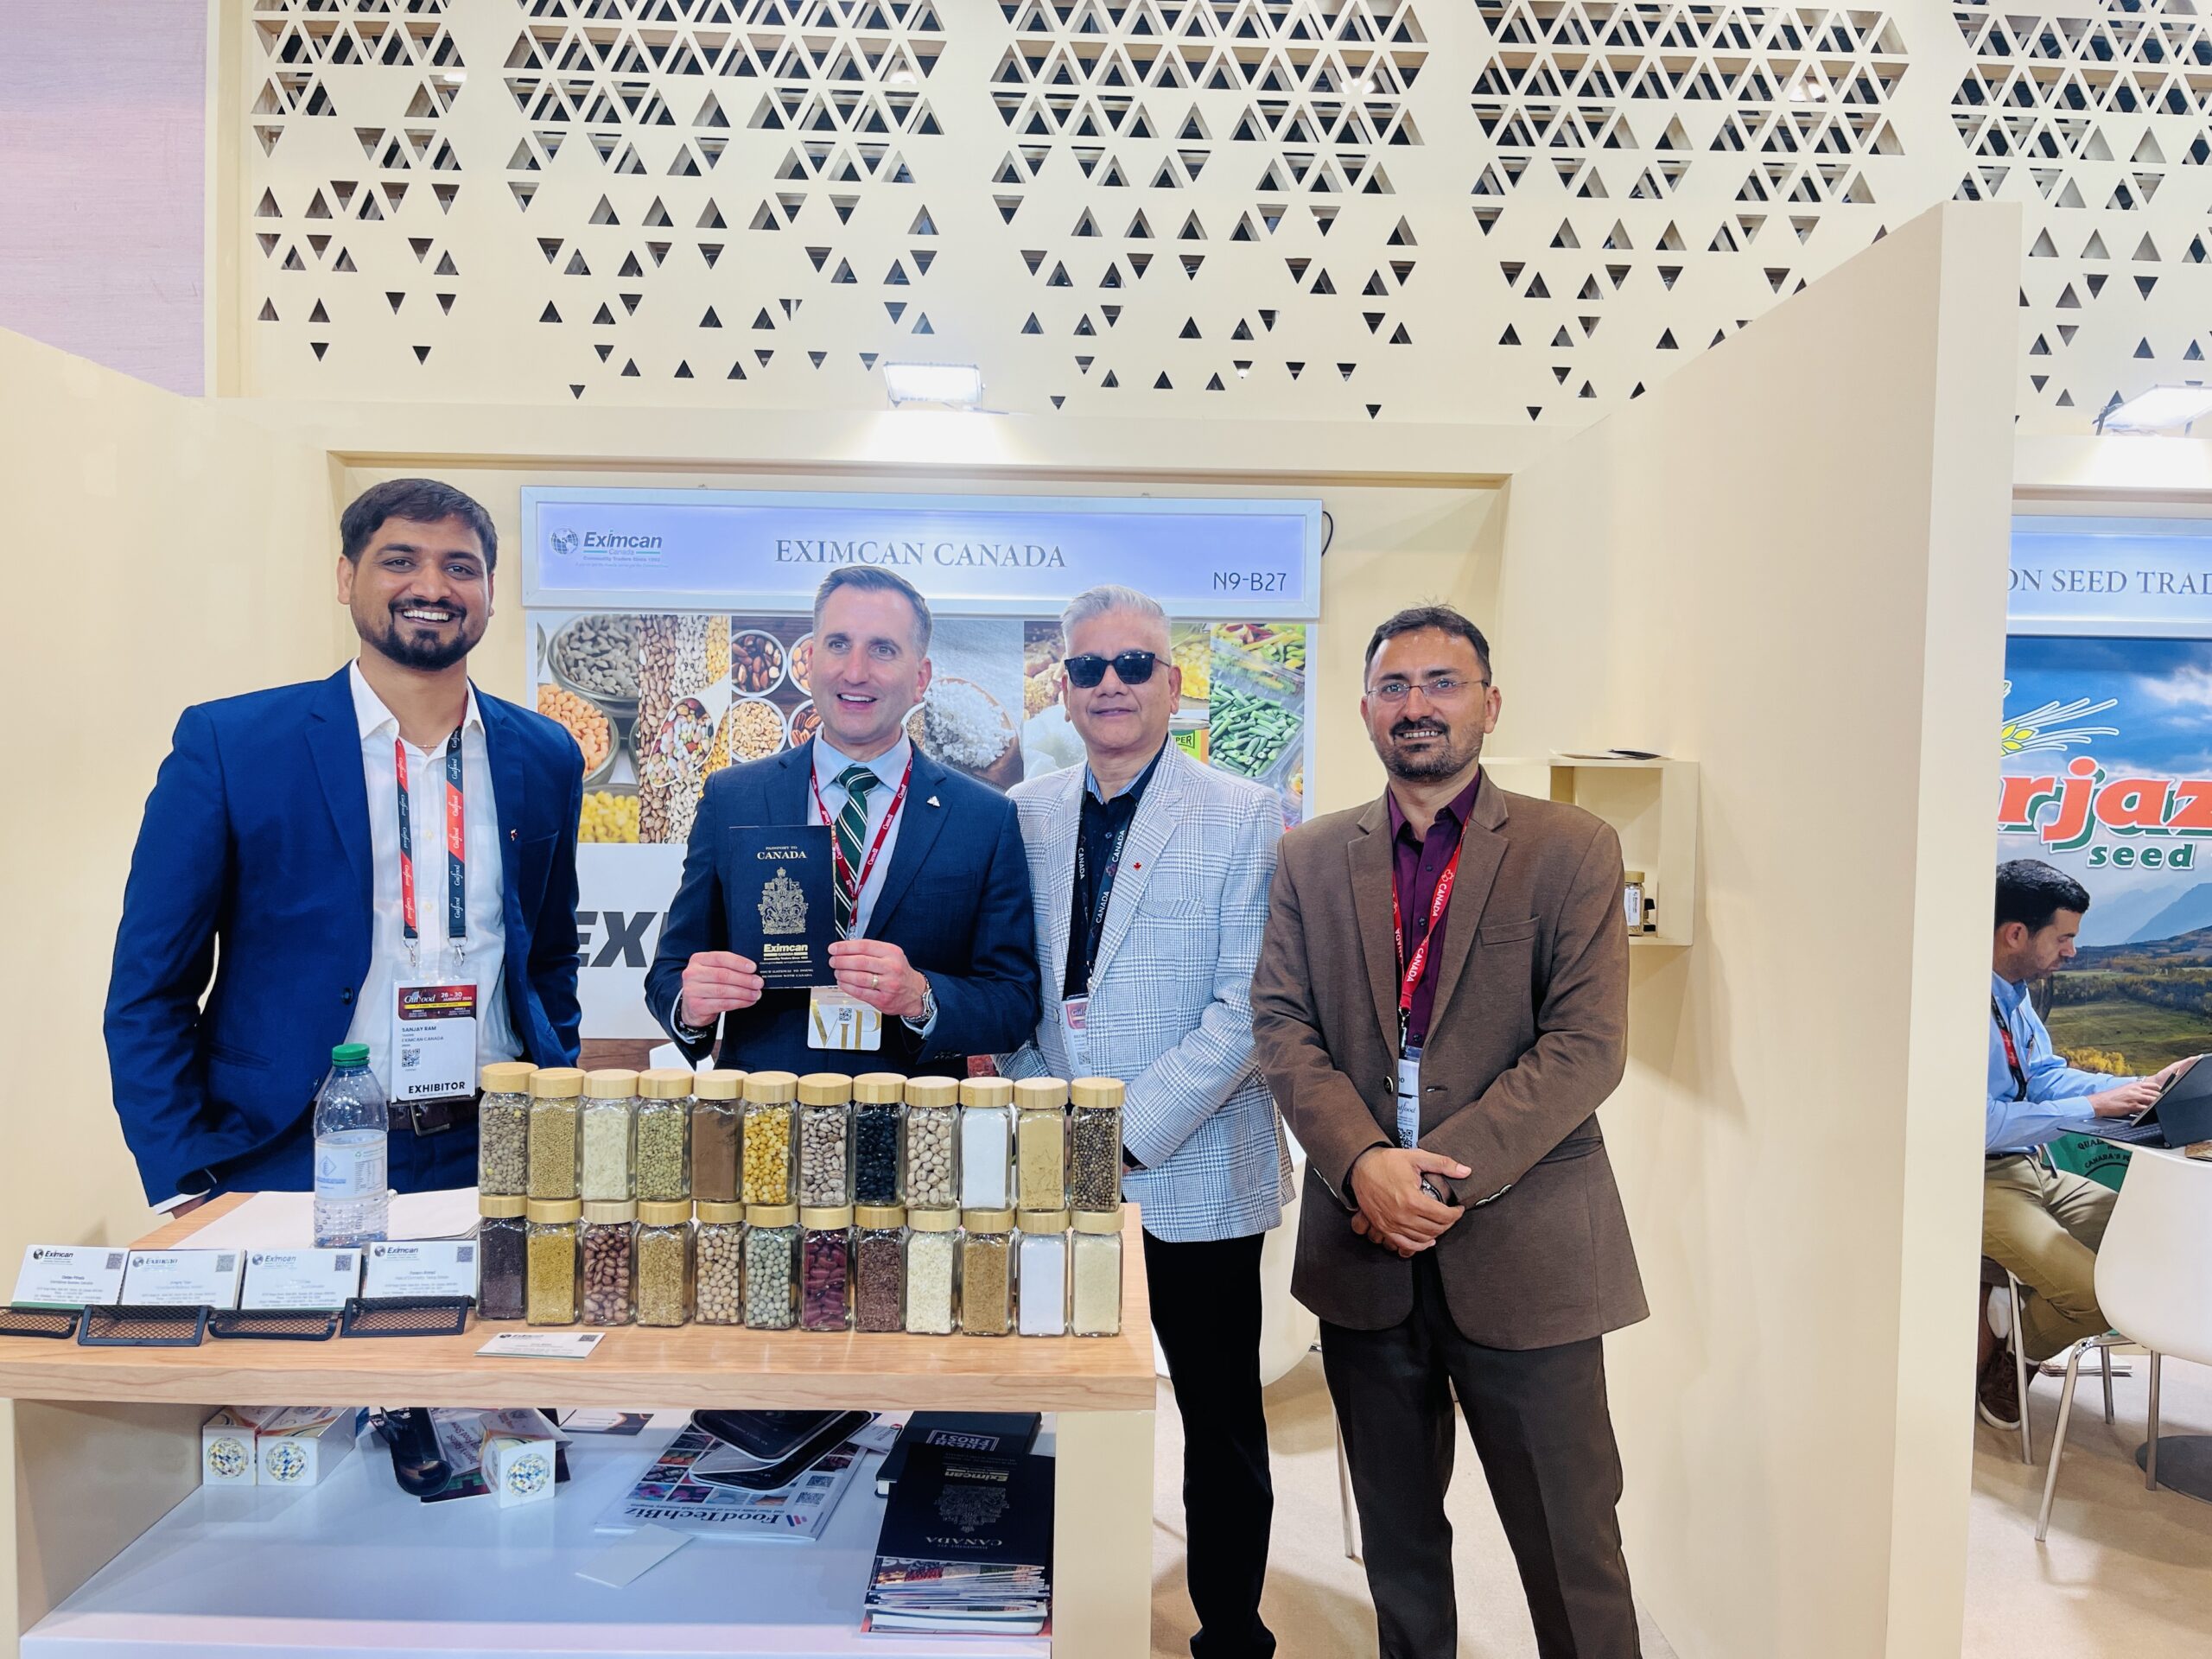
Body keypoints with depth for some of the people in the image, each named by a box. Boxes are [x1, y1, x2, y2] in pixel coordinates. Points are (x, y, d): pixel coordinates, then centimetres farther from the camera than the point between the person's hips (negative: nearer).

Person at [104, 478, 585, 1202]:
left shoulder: (545, 758, 5)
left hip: (491, 1162, 3)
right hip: (293, 1166, -2)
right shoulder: (226, 743, -5)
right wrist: (191, 1195, -8)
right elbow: (148, 993, -2)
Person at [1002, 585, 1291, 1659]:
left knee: (1221, 1428, 11)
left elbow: (1246, 1009, -11)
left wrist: (1126, 1132, -15)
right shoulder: (1024, 815, 6)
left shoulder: (1244, 818, -6)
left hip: (1190, 1175, -3)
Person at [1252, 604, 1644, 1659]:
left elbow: (1586, 1047, -10)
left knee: (1569, 1546, 6)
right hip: (1365, 1252, 3)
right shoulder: (1310, 859, 7)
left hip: (1522, 1252, -3)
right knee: (1396, 1534, 19)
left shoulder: (1571, 851, -2)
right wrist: (1363, 1163, -15)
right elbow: (1281, 1025, 0)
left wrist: (1444, 1173, -17)